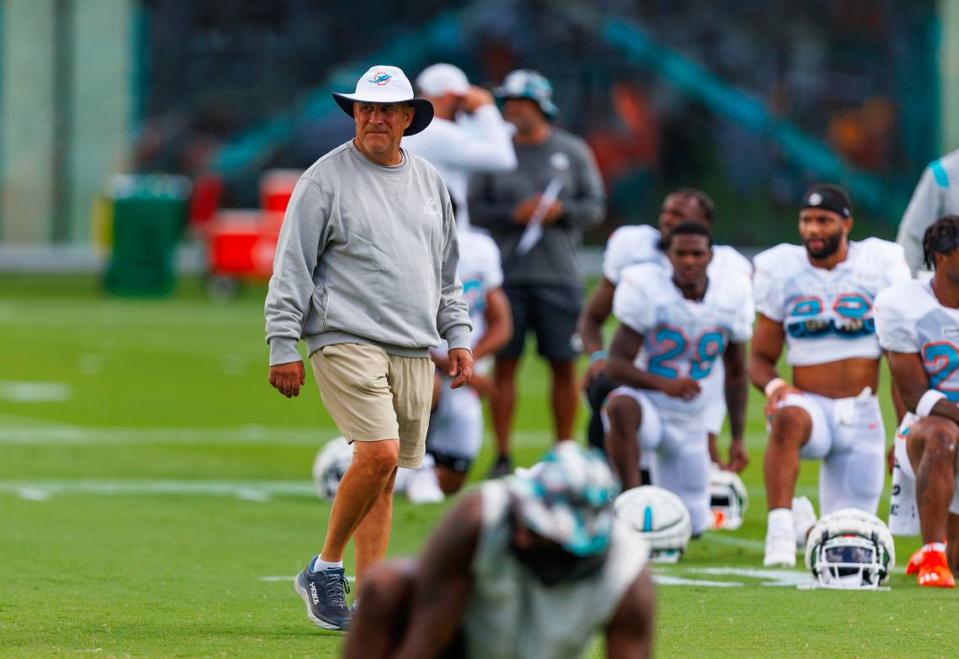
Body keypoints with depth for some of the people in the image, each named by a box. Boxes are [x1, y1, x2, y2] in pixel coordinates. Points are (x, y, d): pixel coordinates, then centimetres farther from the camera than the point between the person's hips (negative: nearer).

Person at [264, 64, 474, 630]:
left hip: (414, 351, 6)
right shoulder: (325, 180, -3)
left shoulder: (430, 182, 15)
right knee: (379, 453, -20)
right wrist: (284, 346, -9)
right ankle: (324, 570, -5)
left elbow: (448, 269, 24)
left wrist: (459, 337, 16)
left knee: (384, 474, 6)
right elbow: (292, 268, -4)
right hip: (347, 343, -6)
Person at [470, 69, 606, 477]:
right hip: (507, 274, 0)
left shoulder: (573, 152, 5)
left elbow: (595, 207, 5)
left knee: (564, 366, 1)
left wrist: (561, 210, -13)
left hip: (559, 275, 0)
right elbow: (475, 210, 1)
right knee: (504, 363, -1)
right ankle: (502, 456, 4)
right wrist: (514, 214, -14)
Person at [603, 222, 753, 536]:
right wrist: (664, 384, -35)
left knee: (691, 526, 6)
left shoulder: (731, 295, -4)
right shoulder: (647, 289, -16)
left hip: (689, 423, 4)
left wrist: (738, 437, 6)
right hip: (649, 403, -4)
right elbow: (616, 365, -18)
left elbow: (736, 372, 9)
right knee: (621, 407, -42)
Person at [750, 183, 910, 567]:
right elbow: (761, 357, 8)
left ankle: (807, 526, 35)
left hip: (862, 417, 1)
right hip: (811, 405, -1)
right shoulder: (782, 270, 2)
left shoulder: (880, 265, -3)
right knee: (788, 418, -40)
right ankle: (781, 530, -37)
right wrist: (773, 386, -15)